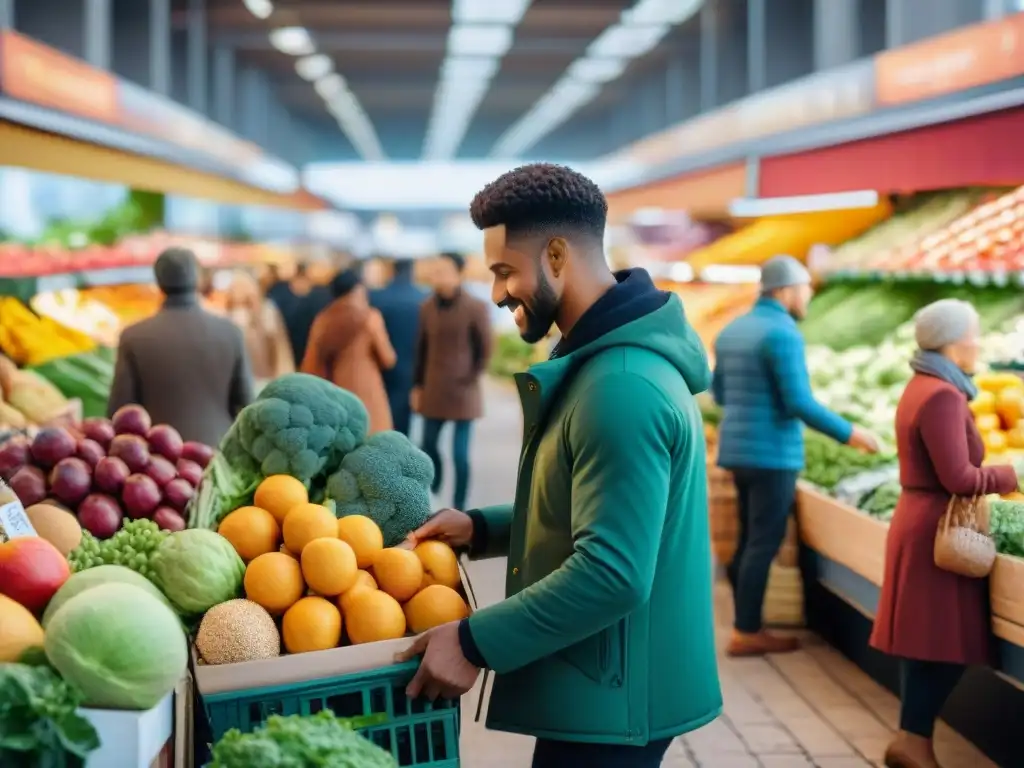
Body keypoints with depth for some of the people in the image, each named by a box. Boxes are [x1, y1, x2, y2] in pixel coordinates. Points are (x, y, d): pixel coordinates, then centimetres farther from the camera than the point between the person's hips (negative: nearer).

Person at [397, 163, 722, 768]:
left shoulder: (621, 386, -25)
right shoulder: (603, 358, 10)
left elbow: (611, 574, -29)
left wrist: (475, 643, -22)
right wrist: (482, 529, 6)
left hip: (611, 694, -10)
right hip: (602, 680, 10)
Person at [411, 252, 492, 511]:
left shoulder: (476, 308, -8)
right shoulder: (427, 307, 4)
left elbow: (485, 350, -4)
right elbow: (422, 348, 10)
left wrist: (471, 380, -8)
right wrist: (417, 385, 10)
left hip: (462, 391, -4)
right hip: (433, 390, 4)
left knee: (460, 454, -3)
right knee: (428, 446, 10)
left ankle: (458, 510, 8)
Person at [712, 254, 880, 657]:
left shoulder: (732, 330, 11)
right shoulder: (783, 334, -16)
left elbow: (721, 394, 20)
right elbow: (800, 404, -20)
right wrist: (849, 434, -10)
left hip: (739, 450, 9)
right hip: (772, 454, -8)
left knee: (749, 541, 13)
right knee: (764, 545, -2)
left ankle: (746, 627, 17)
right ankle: (746, 633, 2)